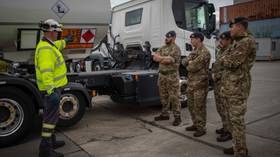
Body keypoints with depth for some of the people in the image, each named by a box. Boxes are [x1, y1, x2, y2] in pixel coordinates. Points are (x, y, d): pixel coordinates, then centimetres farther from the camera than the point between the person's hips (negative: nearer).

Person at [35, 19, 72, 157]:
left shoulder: (49, 45, 11)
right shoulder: (46, 49, -22)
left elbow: (56, 45, 38)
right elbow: (46, 72, -31)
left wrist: (64, 41, 55)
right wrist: (51, 91, -36)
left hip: (53, 86, 11)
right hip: (52, 88, -11)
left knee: (50, 114, 19)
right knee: (51, 116, -6)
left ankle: (51, 140, 33)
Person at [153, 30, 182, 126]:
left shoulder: (175, 49, -9)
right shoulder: (163, 48, 15)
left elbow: (168, 61, -21)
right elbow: (155, 57, 4)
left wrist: (160, 58, -5)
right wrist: (165, 58, -10)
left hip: (172, 76, -8)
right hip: (162, 75, 8)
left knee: (174, 97, -4)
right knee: (163, 96, 14)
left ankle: (177, 117, 5)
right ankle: (165, 114, 26)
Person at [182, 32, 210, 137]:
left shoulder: (204, 52, -16)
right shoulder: (194, 51, 15)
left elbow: (193, 67, -22)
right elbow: (184, 62, 8)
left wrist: (188, 65, -1)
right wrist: (190, 62, -11)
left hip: (200, 84, -9)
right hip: (191, 83, 9)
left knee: (199, 107, 0)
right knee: (191, 105, 16)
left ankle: (201, 128, 12)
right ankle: (195, 124, 30)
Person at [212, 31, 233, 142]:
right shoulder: (220, 51, 16)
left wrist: (217, 76, -15)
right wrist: (213, 73, 5)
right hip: (217, 83, 10)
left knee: (225, 108, -4)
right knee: (220, 107, 17)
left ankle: (228, 132, 6)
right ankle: (225, 127, 32)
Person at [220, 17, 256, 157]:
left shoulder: (247, 41, -13)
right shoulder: (238, 42, 18)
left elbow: (231, 63, -19)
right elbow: (226, 61, 20)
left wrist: (224, 59, -1)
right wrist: (226, 59, 1)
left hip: (237, 87, -10)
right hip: (230, 86, 10)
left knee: (236, 120, -4)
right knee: (232, 119, 17)